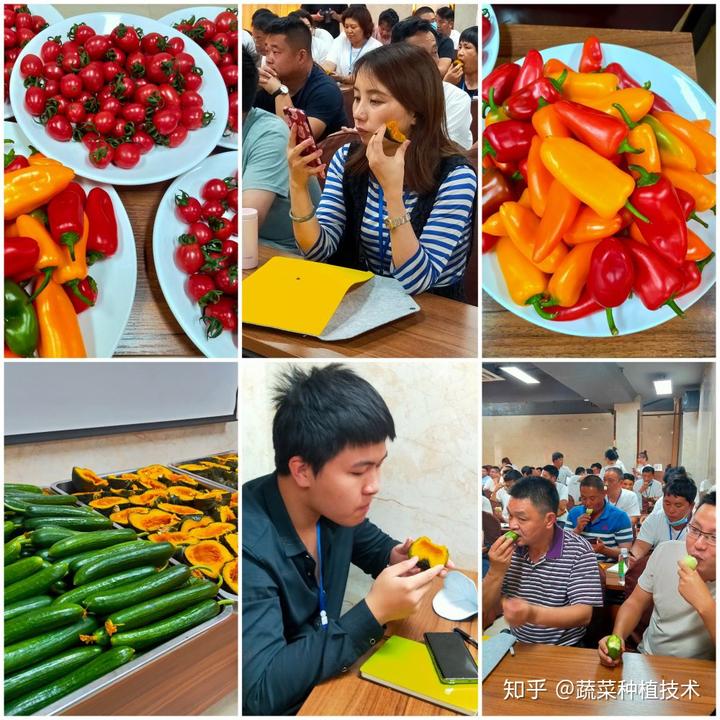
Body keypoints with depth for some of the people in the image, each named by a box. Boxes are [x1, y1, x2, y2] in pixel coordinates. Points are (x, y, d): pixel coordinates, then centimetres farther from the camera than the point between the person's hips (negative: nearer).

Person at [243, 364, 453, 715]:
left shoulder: (336, 503, -10)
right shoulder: (250, 546, -31)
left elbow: (375, 546, 11)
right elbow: (262, 691, -32)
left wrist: (398, 558, -12)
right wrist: (373, 611, -34)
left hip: (327, 674, 6)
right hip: (282, 706, -6)